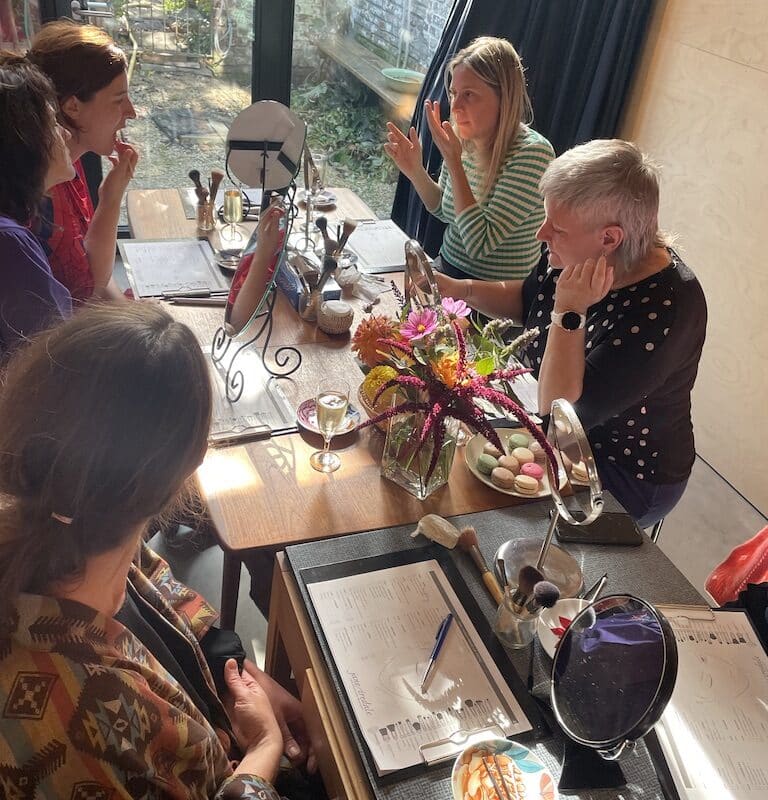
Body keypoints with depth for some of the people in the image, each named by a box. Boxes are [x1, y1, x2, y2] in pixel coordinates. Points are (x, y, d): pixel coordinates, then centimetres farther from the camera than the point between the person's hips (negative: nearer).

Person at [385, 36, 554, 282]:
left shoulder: (532, 152, -22)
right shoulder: (462, 140, -5)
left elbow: (480, 245, -27)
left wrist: (453, 161, -26)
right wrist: (416, 171, -6)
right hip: (448, 268, 6)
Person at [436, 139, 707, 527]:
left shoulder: (665, 308, -33)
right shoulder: (580, 257, -12)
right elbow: (525, 299, 11)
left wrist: (570, 313, -35)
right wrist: (462, 289, -6)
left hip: (626, 478, -7)